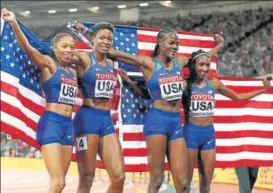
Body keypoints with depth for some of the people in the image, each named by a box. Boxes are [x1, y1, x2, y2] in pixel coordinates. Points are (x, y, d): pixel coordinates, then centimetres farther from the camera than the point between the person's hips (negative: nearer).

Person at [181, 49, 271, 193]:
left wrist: (262, 90, 16)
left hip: (209, 133, 5)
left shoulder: (214, 84, 6)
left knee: (207, 180, 11)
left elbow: (238, 97, 19)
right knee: (186, 178, -1)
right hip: (191, 132, -5)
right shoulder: (185, 84, -7)